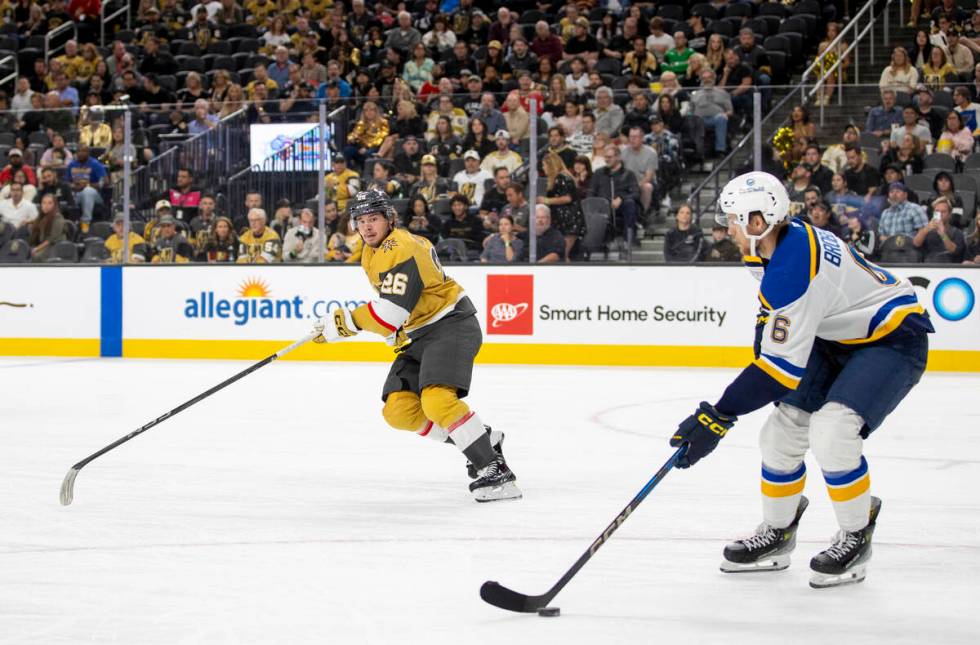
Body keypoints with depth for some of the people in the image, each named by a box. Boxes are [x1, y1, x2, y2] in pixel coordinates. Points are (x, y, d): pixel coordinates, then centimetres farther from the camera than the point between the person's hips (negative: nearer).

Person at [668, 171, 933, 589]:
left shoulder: (791, 270, -33)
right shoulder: (784, 240, -4)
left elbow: (782, 367, -33)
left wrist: (719, 416, -31)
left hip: (894, 338, -10)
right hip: (838, 338, 10)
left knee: (831, 432, -27)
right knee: (782, 431, 6)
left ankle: (857, 539, -6)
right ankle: (776, 536, 24)